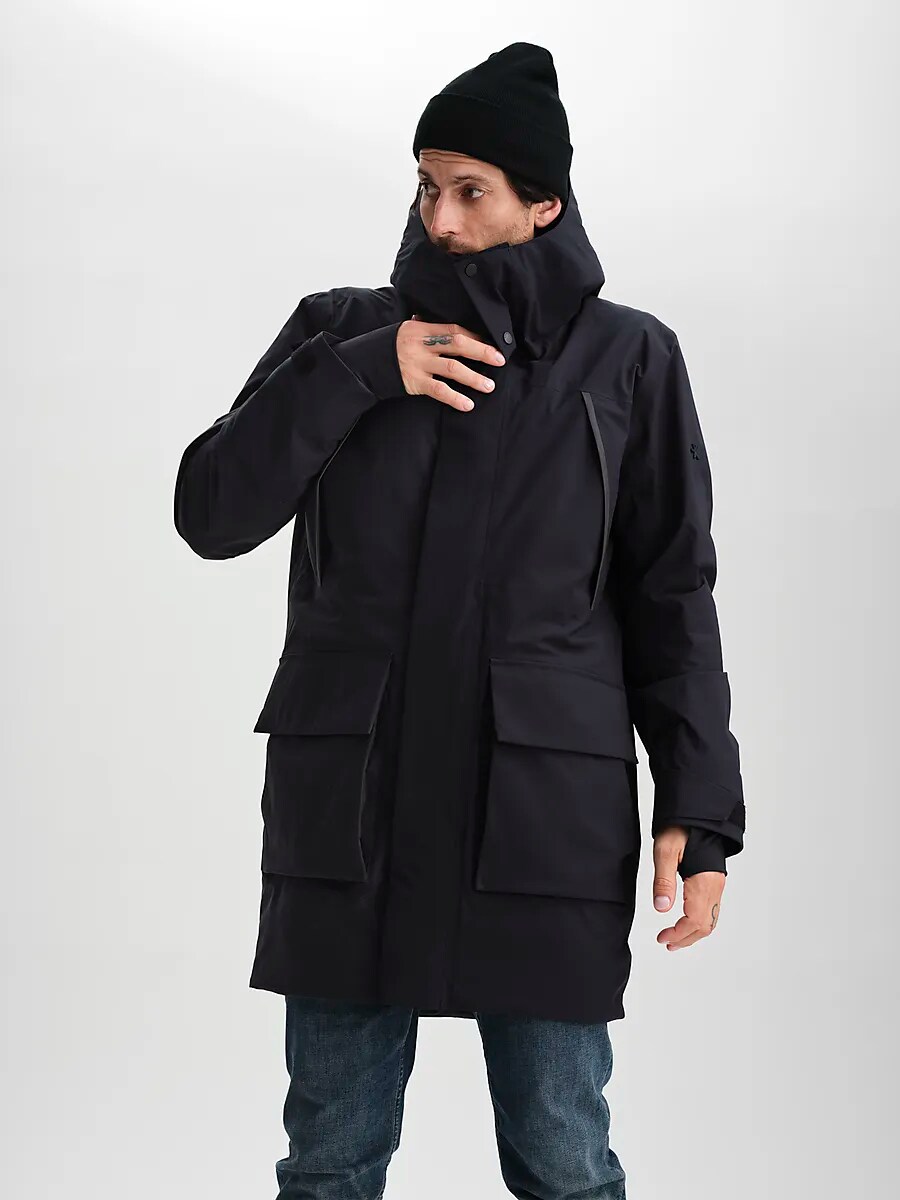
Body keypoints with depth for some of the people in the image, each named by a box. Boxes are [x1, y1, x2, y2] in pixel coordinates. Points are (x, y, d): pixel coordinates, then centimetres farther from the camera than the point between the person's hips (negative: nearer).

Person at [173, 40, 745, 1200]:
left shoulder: (628, 360, 2)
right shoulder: (341, 331, 7)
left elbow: (671, 598, 4)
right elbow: (213, 510, -2)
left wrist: (698, 811, -4)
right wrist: (361, 374, -12)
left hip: (544, 811, -2)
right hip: (352, 809, 2)